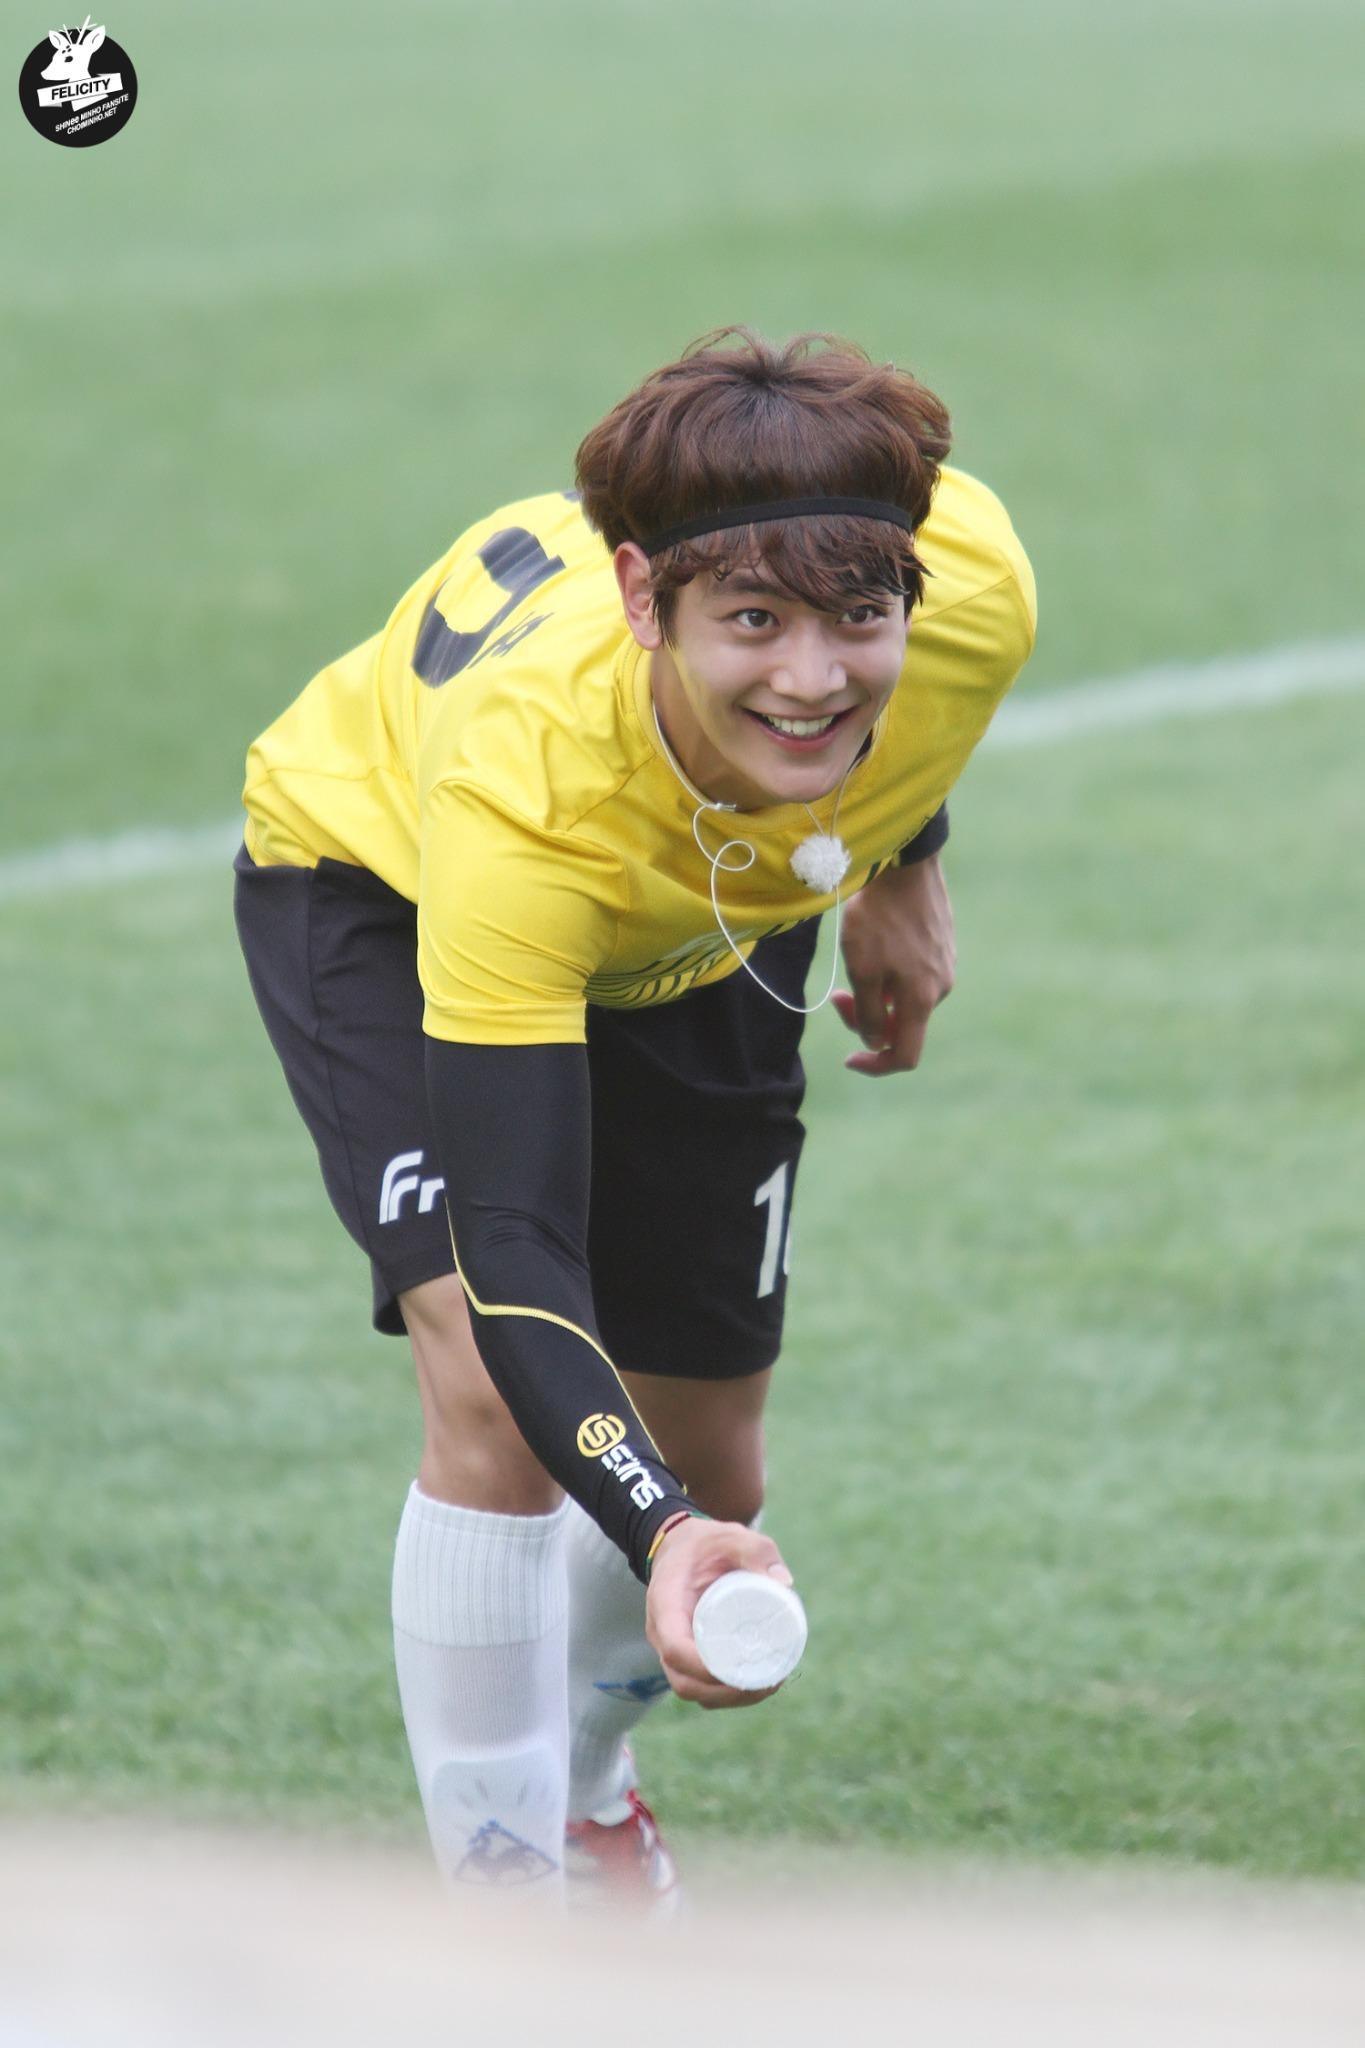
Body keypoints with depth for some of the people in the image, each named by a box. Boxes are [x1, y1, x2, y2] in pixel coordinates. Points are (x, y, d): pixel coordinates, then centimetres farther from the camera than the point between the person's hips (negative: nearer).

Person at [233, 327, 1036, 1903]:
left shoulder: (975, 591, -37)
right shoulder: (520, 777, -48)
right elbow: (513, 1247, -48)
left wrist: (905, 865, 5)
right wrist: (656, 1530, -61)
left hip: (704, 940, 4)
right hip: (377, 875, -4)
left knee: (709, 1462, 10)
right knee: (495, 1397, -26)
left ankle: (579, 1779, 42)